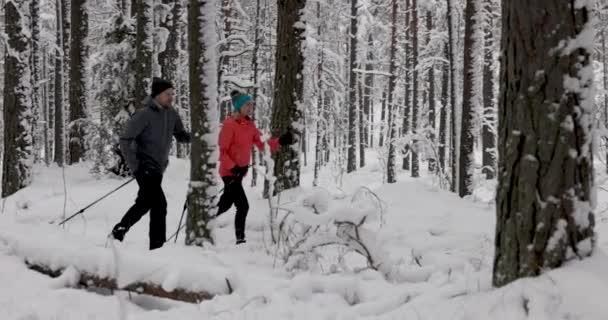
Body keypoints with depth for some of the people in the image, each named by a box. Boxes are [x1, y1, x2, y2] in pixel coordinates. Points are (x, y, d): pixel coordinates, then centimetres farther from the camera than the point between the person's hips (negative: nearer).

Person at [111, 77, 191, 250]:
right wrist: (134, 164, -20)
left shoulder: (172, 114, 5)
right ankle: (158, 245, -10)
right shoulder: (144, 114, -15)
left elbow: (180, 136, 14)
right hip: (144, 166, -8)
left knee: (145, 203, 14)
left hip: (158, 168, 8)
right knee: (159, 203, -16)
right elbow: (125, 140, -14)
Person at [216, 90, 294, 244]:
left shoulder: (250, 125, 8)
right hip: (230, 172, -8)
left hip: (240, 171, 8)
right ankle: (240, 238, -3)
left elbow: (262, 145, 4)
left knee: (226, 204, 16)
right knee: (243, 205, -12)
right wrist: (233, 167, -25)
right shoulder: (229, 124, -15)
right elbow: (222, 151, -15)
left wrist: (280, 141, -9)